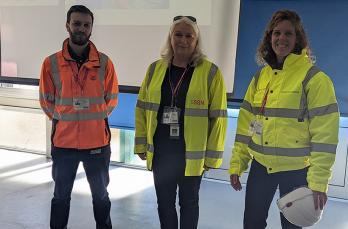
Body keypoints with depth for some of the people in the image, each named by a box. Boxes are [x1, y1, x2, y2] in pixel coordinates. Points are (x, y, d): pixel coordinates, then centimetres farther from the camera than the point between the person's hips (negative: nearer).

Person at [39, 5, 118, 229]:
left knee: (100, 194, 17)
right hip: (63, 141, 0)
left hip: (98, 141, 0)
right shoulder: (52, 63, -6)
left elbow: (111, 100, 4)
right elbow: (47, 101, 3)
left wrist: (93, 118, 4)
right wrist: (65, 120, 4)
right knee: (61, 195, 17)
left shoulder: (104, 63, -5)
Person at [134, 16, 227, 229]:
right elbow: (143, 108, 8)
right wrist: (141, 144, 7)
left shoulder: (210, 72, -9)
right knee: (164, 202, 16)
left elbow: (218, 116, -8)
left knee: (188, 202, 14)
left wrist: (213, 155, -7)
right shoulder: (155, 69, 3)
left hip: (191, 154, -3)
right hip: (160, 151, 4)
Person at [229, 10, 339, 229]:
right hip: (261, 165, 5)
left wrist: (318, 182, -16)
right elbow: (246, 124, 8)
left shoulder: (314, 78, -11)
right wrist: (237, 165, 6)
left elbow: (325, 134, -14)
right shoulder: (260, 77, 6)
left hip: (296, 170, -4)